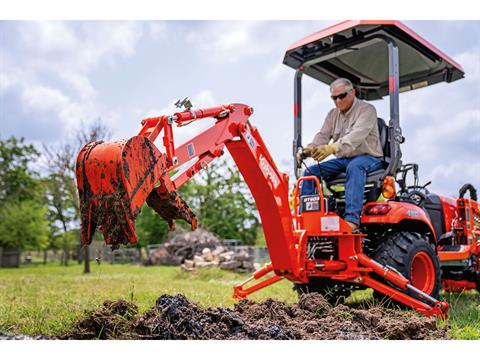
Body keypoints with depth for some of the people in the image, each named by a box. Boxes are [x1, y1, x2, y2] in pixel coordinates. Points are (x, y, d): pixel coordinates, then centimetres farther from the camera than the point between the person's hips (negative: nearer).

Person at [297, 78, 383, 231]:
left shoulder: (367, 109, -9)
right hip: (344, 160, 6)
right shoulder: (333, 114, 13)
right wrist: (309, 149, -22)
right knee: (311, 171, -11)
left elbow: (356, 136, -27)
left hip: (368, 157, -6)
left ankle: (352, 219, -47)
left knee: (354, 166, -40)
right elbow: (322, 136, 2)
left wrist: (332, 147, -43)